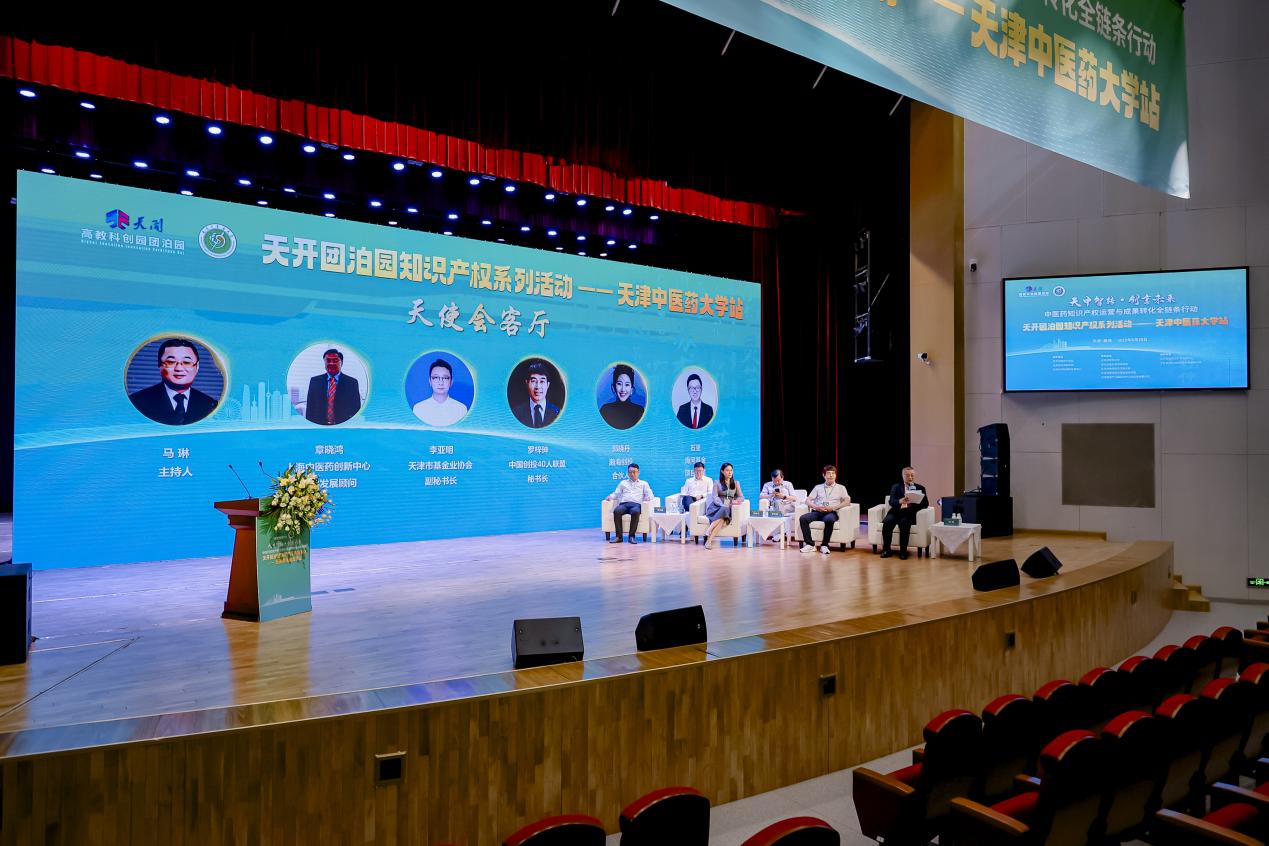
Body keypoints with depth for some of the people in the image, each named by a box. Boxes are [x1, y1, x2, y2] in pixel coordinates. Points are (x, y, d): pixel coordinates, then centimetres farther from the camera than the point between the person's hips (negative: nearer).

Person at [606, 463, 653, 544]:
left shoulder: (644, 484, 26)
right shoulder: (623, 483, 31)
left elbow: (650, 495, 15)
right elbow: (616, 494, 24)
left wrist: (647, 498, -8)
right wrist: (611, 496, 1)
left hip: (636, 504, -1)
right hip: (623, 504, 1)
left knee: (635, 512, -40)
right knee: (617, 511, -36)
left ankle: (632, 536, -36)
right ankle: (618, 536, -34)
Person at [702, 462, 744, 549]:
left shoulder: (736, 483, 22)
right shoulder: (717, 483, 13)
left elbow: (741, 497, 14)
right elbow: (714, 497, 0)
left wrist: (736, 501, -11)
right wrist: (723, 505, -19)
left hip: (728, 508, 2)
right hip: (716, 507, -2)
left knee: (723, 518, -37)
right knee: (723, 510, -40)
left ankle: (709, 540, -45)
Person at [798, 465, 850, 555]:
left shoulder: (841, 488, 17)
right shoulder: (818, 487, 23)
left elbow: (847, 501, 1)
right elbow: (808, 500, 13)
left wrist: (833, 508, -13)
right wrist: (816, 507, -9)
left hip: (831, 513, -3)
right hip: (817, 512, 3)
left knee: (829, 520, -40)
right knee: (803, 518, -28)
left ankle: (824, 545, -28)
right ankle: (810, 544, -25)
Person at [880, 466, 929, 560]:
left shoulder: (920, 488, 18)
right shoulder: (896, 487, 15)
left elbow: (925, 503, 6)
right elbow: (891, 502, -1)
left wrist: (915, 500, -16)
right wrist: (900, 501, -24)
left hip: (909, 513, -1)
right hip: (896, 511, 1)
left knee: (904, 523, -34)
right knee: (887, 522, -30)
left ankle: (903, 551, -25)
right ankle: (886, 549, -17)